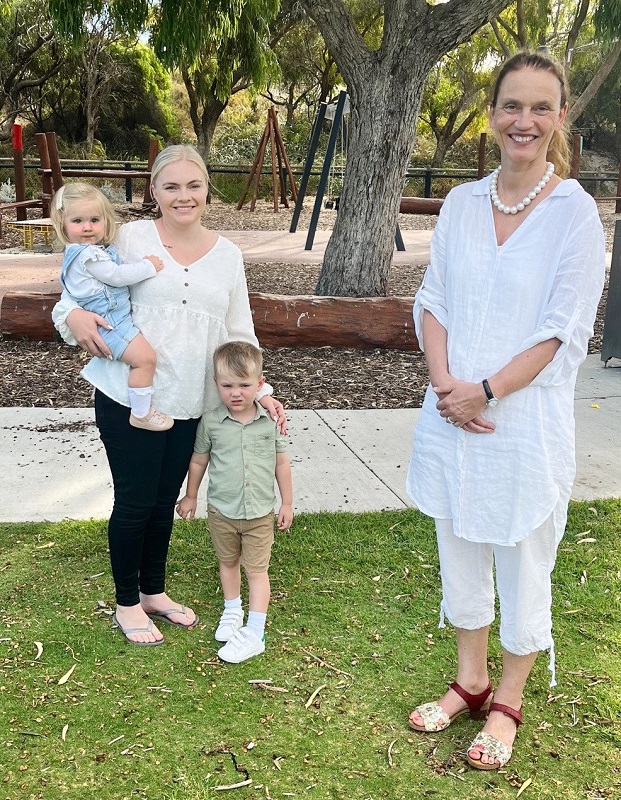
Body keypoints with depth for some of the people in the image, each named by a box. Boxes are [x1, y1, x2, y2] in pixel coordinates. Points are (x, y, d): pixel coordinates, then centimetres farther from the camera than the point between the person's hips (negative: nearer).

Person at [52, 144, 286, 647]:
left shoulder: (227, 255, 8)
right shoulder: (131, 238, -3)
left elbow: (240, 334, 10)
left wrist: (260, 391, 0)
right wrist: (75, 317, -21)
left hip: (190, 404, 4)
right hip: (129, 398, -3)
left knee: (165, 501, 14)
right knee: (135, 502, 4)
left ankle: (154, 592, 36)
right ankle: (127, 604, 26)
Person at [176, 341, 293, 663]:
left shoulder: (271, 421, -8)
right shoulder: (211, 422, -9)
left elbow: (281, 463, 3)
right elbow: (199, 461, 6)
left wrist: (286, 503, 6)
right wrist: (190, 496, 15)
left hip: (260, 512, -1)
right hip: (222, 511, 1)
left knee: (257, 569, 2)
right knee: (228, 563, 19)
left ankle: (254, 633, 8)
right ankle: (232, 611, 41)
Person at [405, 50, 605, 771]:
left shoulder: (574, 211, -8)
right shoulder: (461, 203, 5)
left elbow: (562, 331, -11)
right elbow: (432, 300, 6)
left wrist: (485, 391, -16)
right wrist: (443, 380, -10)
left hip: (527, 419, -4)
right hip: (453, 413, 5)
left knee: (522, 563, 10)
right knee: (460, 554, 17)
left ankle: (507, 703, 31)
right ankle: (470, 682, 38)